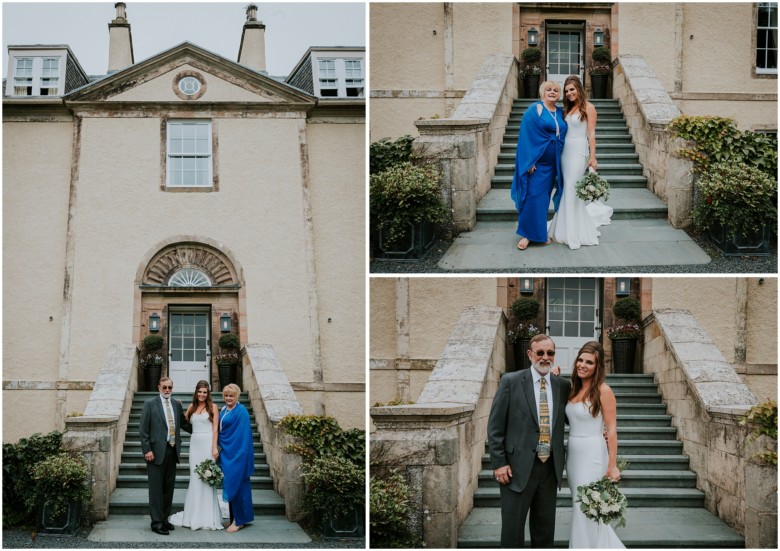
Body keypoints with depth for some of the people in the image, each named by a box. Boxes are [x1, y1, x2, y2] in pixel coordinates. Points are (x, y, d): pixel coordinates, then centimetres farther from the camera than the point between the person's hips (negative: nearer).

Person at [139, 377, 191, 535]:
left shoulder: (177, 404, 12)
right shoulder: (150, 404, -2)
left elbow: (184, 424, 22)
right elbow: (143, 429, -5)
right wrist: (147, 450, -12)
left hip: (172, 451, 5)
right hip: (157, 452, -5)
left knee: (169, 487, 11)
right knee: (156, 488, -3)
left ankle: (164, 519, 20)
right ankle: (156, 522, 0)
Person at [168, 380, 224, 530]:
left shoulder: (213, 407, 1)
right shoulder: (191, 407, 13)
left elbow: (215, 429, -4)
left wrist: (214, 448, -12)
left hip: (208, 444, -4)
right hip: (195, 444, 4)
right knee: (195, 478, 4)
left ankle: (207, 517, 3)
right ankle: (195, 516, 12)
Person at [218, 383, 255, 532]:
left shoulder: (241, 411, -12)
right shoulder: (223, 410, 11)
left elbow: (244, 435, -14)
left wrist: (242, 454, -16)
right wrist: (219, 447, 9)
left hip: (236, 454, -8)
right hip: (226, 453, 8)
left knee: (236, 485, -5)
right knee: (228, 485, 10)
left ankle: (239, 520, 1)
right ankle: (233, 517, 16)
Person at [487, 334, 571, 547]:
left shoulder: (563, 386, 7)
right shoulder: (511, 381, -3)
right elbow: (495, 426, -3)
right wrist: (499, 463, -8)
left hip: (550, 468, 4)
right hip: (518, 469, -3)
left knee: (545, 530, 12)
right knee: (512, 529, 2)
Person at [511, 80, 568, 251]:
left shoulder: (560, 113, 12)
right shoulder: (534, 110, -6)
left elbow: (563, 136, 17)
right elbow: (526, 136, -11)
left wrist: (560, 164, 11)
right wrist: (529, 161, -17)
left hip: (552, 164, 6)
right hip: (536, 162, -6)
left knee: (544, 197, 9)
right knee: (533, 196, -8)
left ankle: (540, 232, 16)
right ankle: (527, 234, -4)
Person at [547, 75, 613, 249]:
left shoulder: (588, 108, -4)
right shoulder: (568, 109, 16)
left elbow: (591, 134, -8)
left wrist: (593, 157, -13)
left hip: (578, 151, -7)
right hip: (565, 150, 7)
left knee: (571, 188, -9)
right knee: (567, 188, 3)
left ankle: (573, 233, -2)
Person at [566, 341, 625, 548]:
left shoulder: (603, 391, -11)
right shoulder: (574, 389, 9)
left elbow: (611, 430, -11)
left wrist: (612, 466, -14)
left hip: (593, 455, -7)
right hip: (573, 454, 7)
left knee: (585, 510, -3)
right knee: (579, 507, 13)